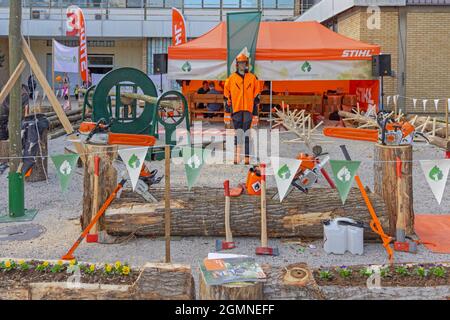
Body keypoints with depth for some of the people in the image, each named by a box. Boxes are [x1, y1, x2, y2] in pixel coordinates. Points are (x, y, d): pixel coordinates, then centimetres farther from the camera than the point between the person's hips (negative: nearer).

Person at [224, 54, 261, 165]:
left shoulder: (252, 78, 8)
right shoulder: (231, 78, 6)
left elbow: (256, 98, 8)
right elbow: (227, 97, 8)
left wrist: (255, 114, 4)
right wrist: (227, 113, 4)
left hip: (248, 110, 0)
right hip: (236, 110, 0)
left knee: (246, 135, 0)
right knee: (238, 134, 0)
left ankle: (247, 158, 2)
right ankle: (236, 158, 3)